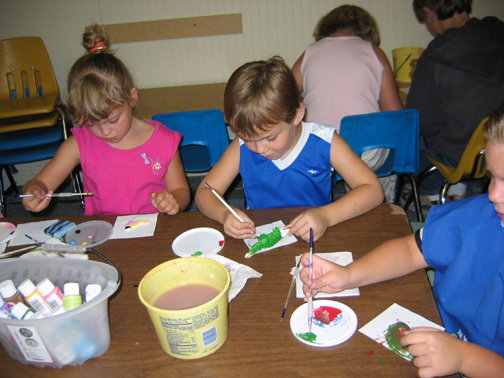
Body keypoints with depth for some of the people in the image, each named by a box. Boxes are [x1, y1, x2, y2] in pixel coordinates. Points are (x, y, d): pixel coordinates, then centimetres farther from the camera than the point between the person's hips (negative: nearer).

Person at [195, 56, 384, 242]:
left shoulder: (324, 141, -10)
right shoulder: (242, 148, -5)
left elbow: (372, 190, -12)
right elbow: (204, 192, 0)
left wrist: (326, 215, -27)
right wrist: (224, 213, -23)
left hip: (314, 244, -1)